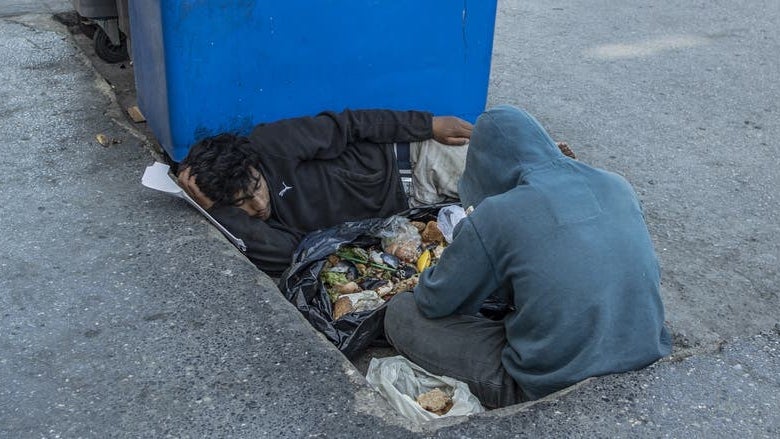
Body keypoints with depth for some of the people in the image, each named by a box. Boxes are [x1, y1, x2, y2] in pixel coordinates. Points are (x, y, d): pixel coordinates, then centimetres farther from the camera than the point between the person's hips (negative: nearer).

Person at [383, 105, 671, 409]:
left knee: (400, 312, 3)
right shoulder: (618, 186, 2)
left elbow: (432, 303, -2)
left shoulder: (494, 217, -15)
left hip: (550, 391, -6)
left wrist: (465, 232, 17)